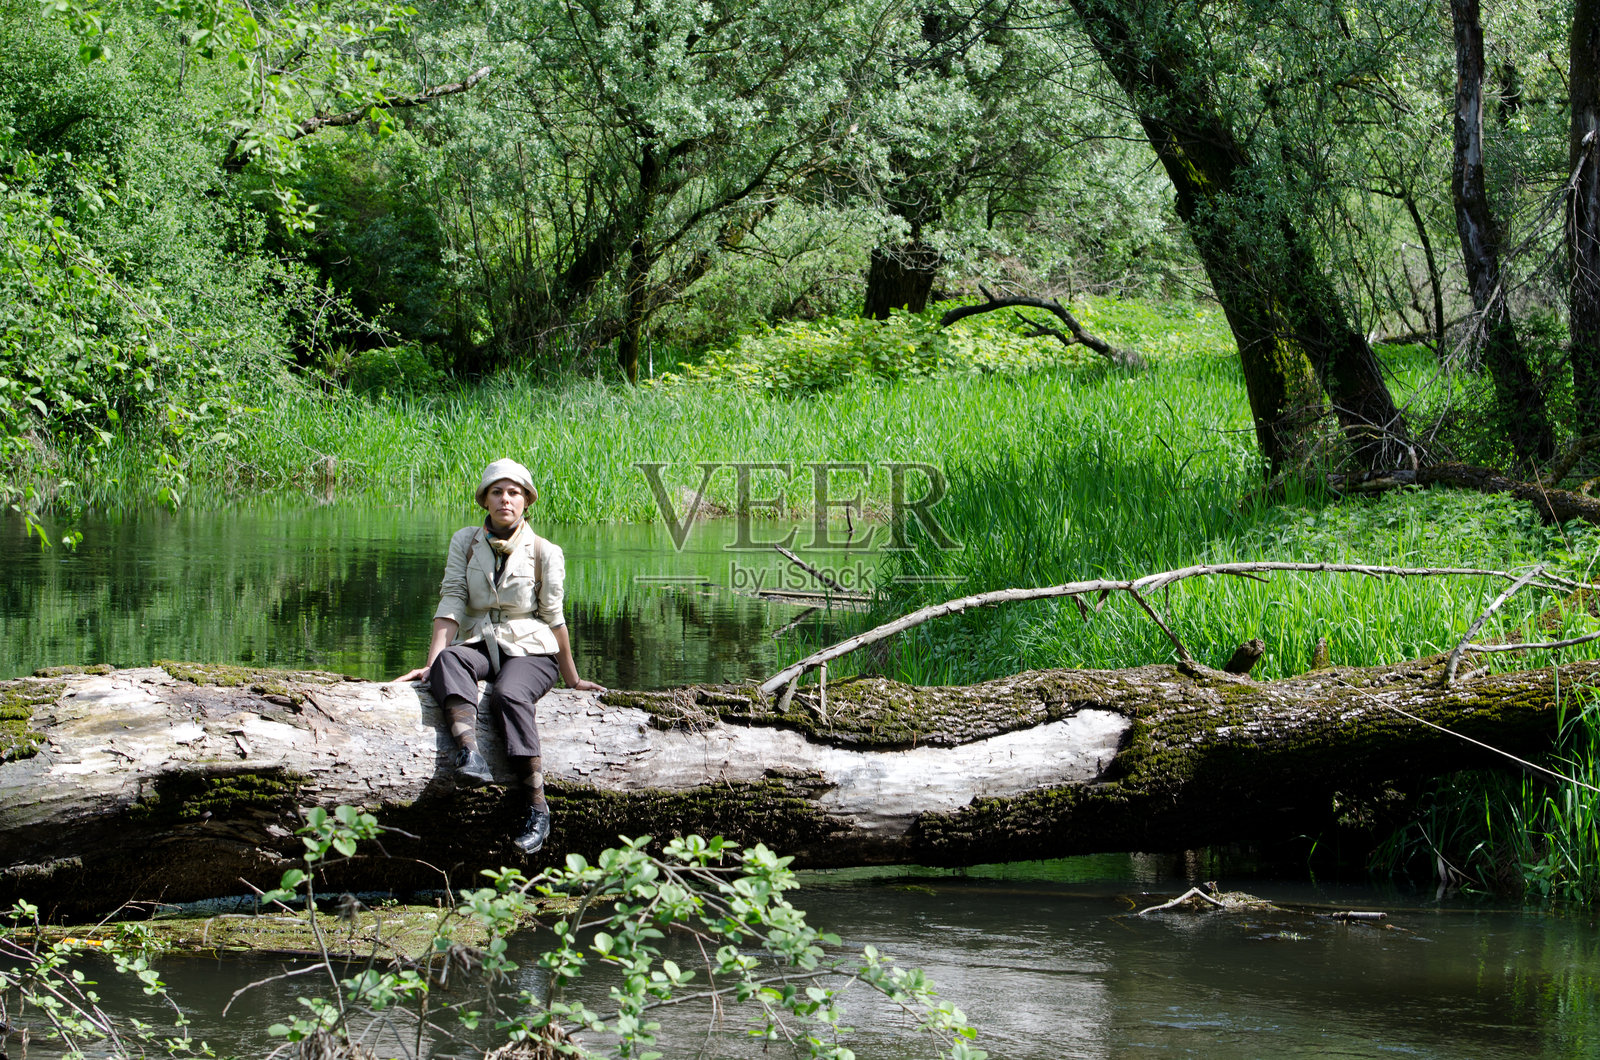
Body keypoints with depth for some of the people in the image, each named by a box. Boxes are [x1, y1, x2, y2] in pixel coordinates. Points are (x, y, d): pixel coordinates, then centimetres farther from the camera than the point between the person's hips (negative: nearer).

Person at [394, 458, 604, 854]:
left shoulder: (545, 553, 0)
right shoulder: (465, 542, 5)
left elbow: (553, 617, 4)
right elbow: (451, 603, -2)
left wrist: (573, 680, 9)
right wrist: (430, 663, -12)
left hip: (530, 649, -3)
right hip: (480, 646, 3)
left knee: (510, 696, -35)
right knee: (450, 660, -33)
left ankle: (538, 809, -39)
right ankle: (469, 752, -54)